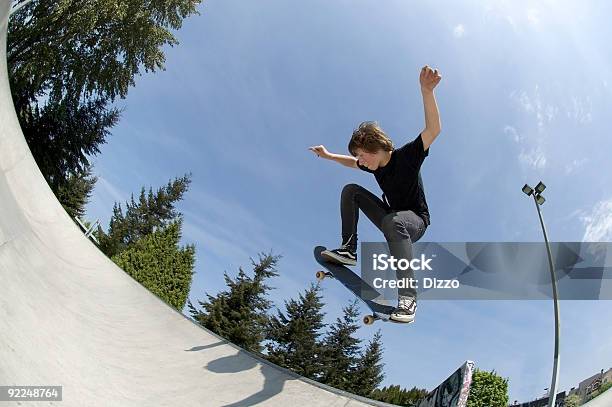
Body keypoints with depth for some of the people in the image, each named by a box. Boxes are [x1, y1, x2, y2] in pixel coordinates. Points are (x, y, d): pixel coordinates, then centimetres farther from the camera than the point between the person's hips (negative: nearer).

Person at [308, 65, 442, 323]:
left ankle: (408, 296, -42)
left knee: (392, 221, -44)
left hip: (415, 221, -7)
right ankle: (348, 249, -3)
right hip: (391, 217, 7)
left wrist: (427, 91, -48)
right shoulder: (373, 165, 0)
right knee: (351, 190, -1)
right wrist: (329, 156, 18)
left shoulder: (406, 156, -20)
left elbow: (433, 130, -35)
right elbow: (354, 163, 25)